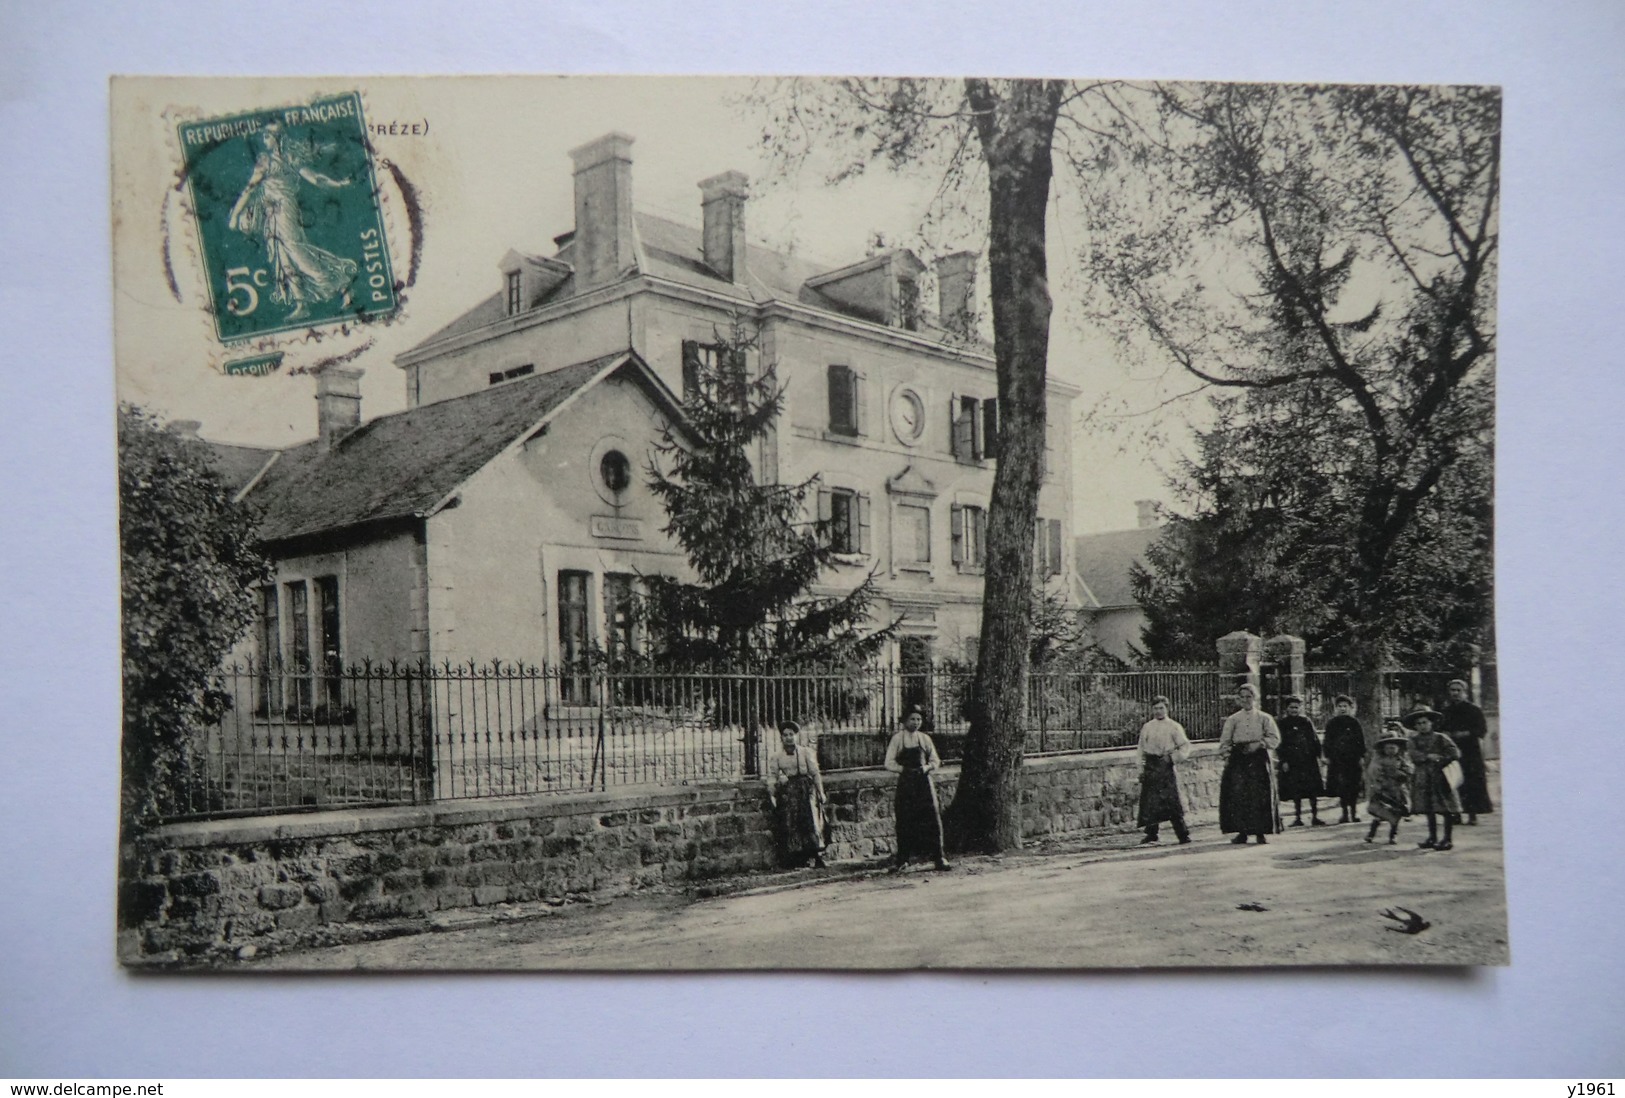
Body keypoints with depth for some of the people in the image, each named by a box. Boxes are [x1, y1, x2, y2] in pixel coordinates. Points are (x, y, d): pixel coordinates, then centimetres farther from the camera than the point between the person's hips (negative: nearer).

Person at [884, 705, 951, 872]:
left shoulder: (925, 739, 8)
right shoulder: (897, 739, 1)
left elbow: (935, 760, 11)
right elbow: (889, 763, -2)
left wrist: (927, 767, -9)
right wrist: (905, 769, -15)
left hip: (924, 783, 2)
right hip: (905, 784, -2)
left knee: (932, 820, -2)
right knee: (904, 822, 0)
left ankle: (938, 858, 5)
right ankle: (902, 859, 10)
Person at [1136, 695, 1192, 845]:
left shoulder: (1174, 727, 2)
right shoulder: (1146, 727, 12)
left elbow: (1185, 746, 1)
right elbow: (1142, 749, 13)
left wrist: (1173, 757, -11)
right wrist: (1141, 769, 7)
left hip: (1165, 766, -3)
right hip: (1150, 766, 3)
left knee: (1172, 801, -6)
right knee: (1149, 801, 0)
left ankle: (1183, 834, 2)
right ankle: (1151, 834, 8)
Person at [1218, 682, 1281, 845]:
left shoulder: (1264, 718, 8)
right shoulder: (1232, 720, 11)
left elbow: (1275, 739, 1)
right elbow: (1224, 742, 11)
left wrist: (1259, 743, -13)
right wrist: (1227, 756, -2)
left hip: (1258, 759, -1)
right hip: (1238, 760, 1)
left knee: (1259, 796, -4)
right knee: (1238, 795, -6)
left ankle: (1261, 833, 3)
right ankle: (1242, 833, -1)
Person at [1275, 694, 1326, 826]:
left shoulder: (1306, 722, 8)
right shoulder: (1282, 724, 4)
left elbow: (1315, 740, 10)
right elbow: (1279, 744, 2)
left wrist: (1317, 756, 1)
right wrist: (1283, 761, -6)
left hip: (1309, 760, 1)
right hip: (1291, 762, -1)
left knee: (1313, 790, -2)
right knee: (1296, 792, 0)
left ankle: (1314, 816, 4)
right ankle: (1298, 817, 7)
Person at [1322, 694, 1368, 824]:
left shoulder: (1354, 722, 7)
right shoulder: (1331, 724, 8)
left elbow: (1361, 740, 6)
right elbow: (1327, 741, 8)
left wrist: (1361, 756, -2)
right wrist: (1327, 756, 0)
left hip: (1353, 759, 0)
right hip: (1337, 759, 0)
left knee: (1354, 787, 1)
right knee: (1341, 788, -4)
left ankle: (1354, 812, 9)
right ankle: (1345, 813, 1)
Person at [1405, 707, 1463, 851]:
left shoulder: (1440, 738, 0)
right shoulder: (1415, 740, 8)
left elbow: (1455, 753, -9)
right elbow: (1413, 755, -7)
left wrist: (1441, 761, -15)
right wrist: (1428, 756, -20)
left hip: (1440, 777, -3)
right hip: (1423, 778, 3)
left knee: (1447, 809, -3)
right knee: (1429, 809, 9)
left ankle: (1447, 839, 3)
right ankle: (1432, 838, 18)